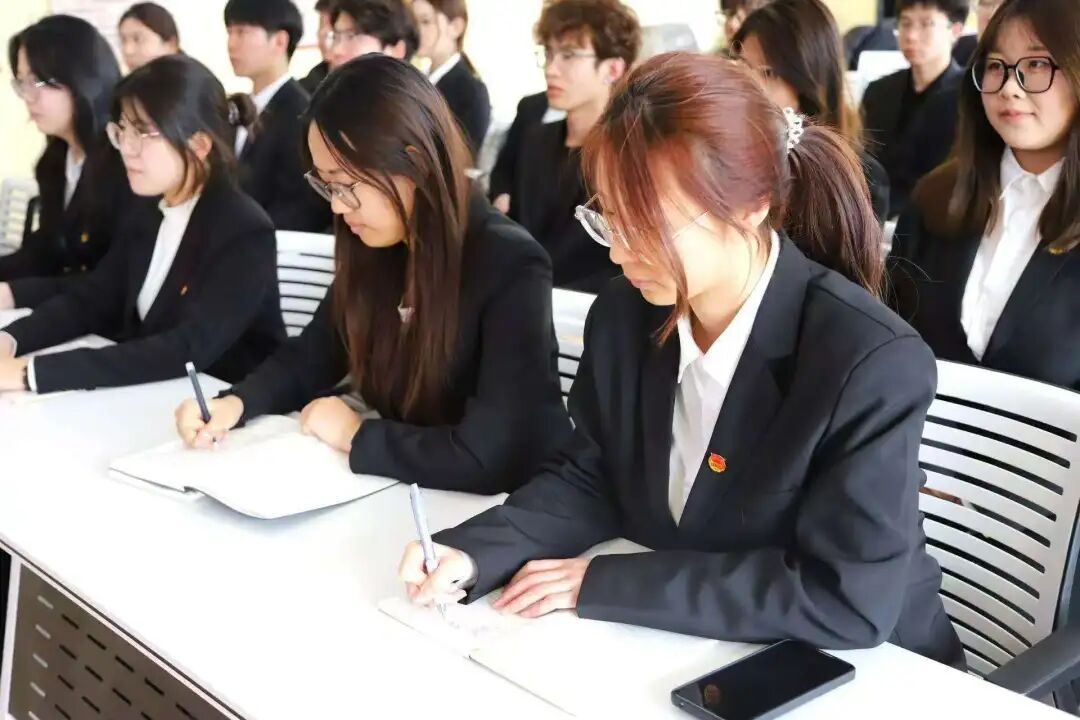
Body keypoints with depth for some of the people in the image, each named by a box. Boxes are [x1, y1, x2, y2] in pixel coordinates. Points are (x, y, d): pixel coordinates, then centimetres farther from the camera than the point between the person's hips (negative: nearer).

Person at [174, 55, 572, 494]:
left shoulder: (511, 268, -22)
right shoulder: (374, 249, -1)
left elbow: (492, 456, -29)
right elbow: (313, 353, 12)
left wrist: (355, 435, -17)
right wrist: (235, 404, -6)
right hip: (396, 492, 5)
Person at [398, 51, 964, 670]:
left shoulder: (874, 365, -24)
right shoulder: (623, 315, -6)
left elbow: (848, 600, -24)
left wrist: (604, 584, -23)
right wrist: (472, 554, -13)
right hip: (677, 653, 4)